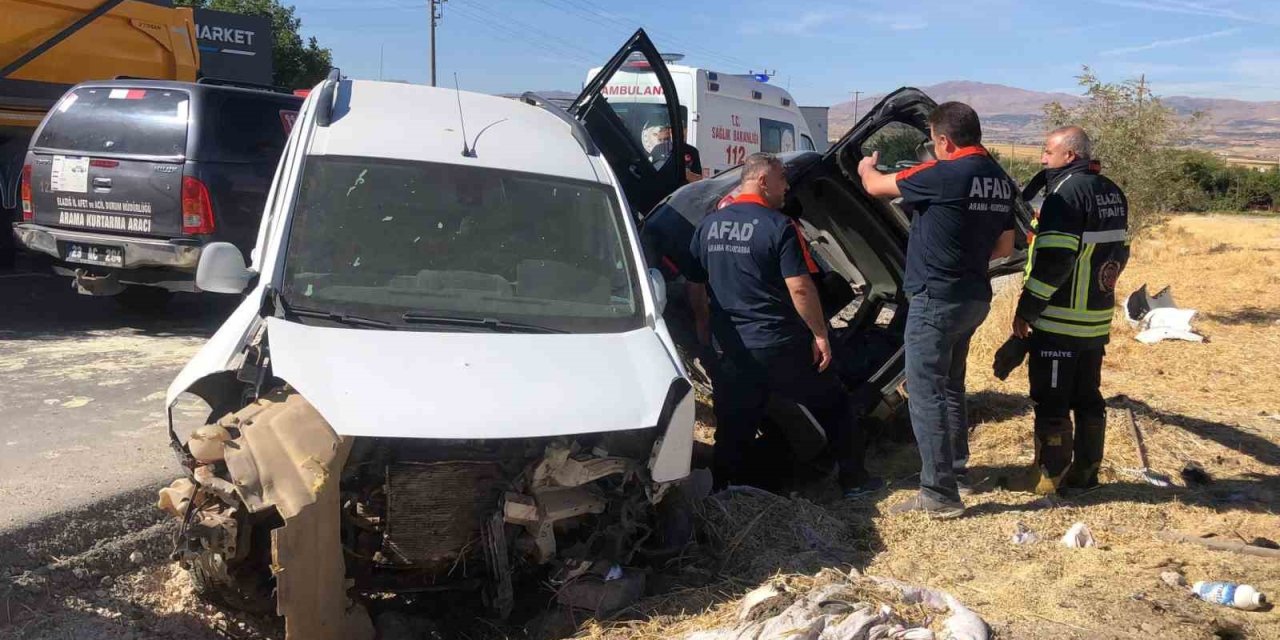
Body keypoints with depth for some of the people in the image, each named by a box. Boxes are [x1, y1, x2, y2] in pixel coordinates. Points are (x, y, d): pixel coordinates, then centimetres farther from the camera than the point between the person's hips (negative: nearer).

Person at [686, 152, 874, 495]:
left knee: (733, 431, 13)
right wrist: (820, 334, -7)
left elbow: (695, 286, 11)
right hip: (781, 347, -4)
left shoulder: (708, 225, 6)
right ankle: (853, 479, 22)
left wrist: (704, 338, 21)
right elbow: (800, 288, -16)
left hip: (732, 349, 4)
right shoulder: (779, 226, -11)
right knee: (834, 406, 15)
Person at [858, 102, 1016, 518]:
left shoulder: (945, 174, -18)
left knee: (925, 395, -3)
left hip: (936, 299, -9)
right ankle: (957, 472, 33)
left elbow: (876, 186, -6)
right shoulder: (1001, 181, 7)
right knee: (950, 388, 22)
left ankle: (939, 494, -1)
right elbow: (1004, 247, 15)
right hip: (974, 297, 9)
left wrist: (866, 168, 16)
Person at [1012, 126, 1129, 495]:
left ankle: (1050, 477, 7)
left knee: (1051, 402, 0)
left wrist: (1027, 308, -16)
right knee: (1087, 398, 15)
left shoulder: (1067, 191, -16)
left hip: (1060, 322, -9)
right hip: (1097, 319, 9)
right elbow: (1119, 251, 18)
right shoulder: (1112, 193, 12)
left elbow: (1055, 259, -22)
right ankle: (1085, 473, 23)